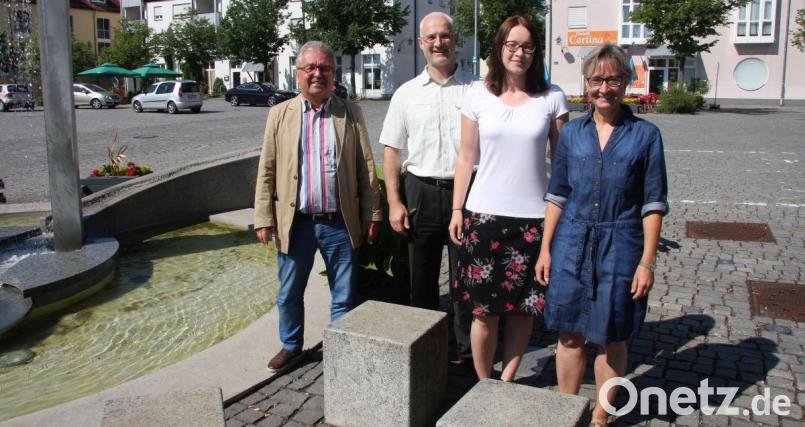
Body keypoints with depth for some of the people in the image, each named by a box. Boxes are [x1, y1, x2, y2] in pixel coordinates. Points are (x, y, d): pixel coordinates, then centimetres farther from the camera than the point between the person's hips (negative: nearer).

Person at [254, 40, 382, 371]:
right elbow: (267, 170, 3)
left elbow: (366, 167, 3)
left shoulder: (350, 114, 3)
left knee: (344, 296, 9)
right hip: (295, 222, 1)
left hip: (340, 222, 0)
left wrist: (371, 214, -1)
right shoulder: (280, 114, 4)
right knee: (289, 294, 15)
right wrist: (263, 218, -1)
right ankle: (291, 344, 37)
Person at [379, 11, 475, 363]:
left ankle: (466, 349, 23)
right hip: (421, 192, 2)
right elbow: (391, 151, 6)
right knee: (422, 278, 12)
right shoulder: (406, 94, 5)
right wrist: (394, 202, -1)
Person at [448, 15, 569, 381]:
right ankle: (483, 385, 24)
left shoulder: (552, 98, 1)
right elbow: (466, 157, 4)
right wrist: (457, 209, 2)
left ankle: (506, 382, 27)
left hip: (533, 218, 1)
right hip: (484, 214, 0)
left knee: (522, 308, 9)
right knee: (483, 309, 6)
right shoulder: (478, 95, 1)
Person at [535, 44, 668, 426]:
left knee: (611, 338, 9)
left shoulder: (645, 135, -1)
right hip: (571, 245, 2)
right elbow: (557, 195, 9)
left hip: (620, 247, -2)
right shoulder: (572, 133, 5)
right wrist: (545, 248, 5)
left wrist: (647, 261, -6)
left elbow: (653, 204, -1)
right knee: (570, 334, 10)